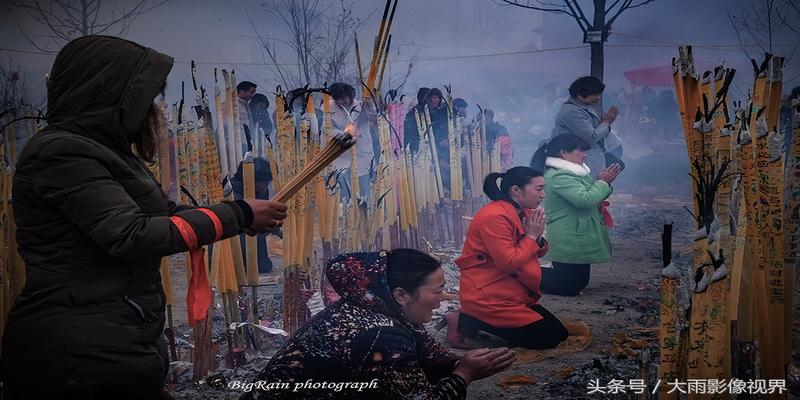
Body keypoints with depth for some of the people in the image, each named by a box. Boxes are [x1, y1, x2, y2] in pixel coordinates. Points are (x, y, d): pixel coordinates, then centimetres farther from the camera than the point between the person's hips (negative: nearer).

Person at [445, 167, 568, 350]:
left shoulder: (523, 213, 8)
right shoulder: (494, 216, -22)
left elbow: (538, 252, 15)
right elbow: (509, 263, -24)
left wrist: (538, 237, -7)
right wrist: (531, 236, -13)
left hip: (514, 292, 10)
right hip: (488, 297, -10)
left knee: (560, 334, 8)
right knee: (547, 339, -8)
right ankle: (465, 321, -5)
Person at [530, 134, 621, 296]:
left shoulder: (571, 172, 14)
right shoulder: (558, 176, -20)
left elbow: (593, 197, 21)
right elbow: (585, 200, -27)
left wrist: (604, 181, 3)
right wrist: (603, 182, -12)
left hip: (578, 242, 11)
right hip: (570, 244, -11)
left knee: (580, 282, 16)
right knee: (570, 288, -6)